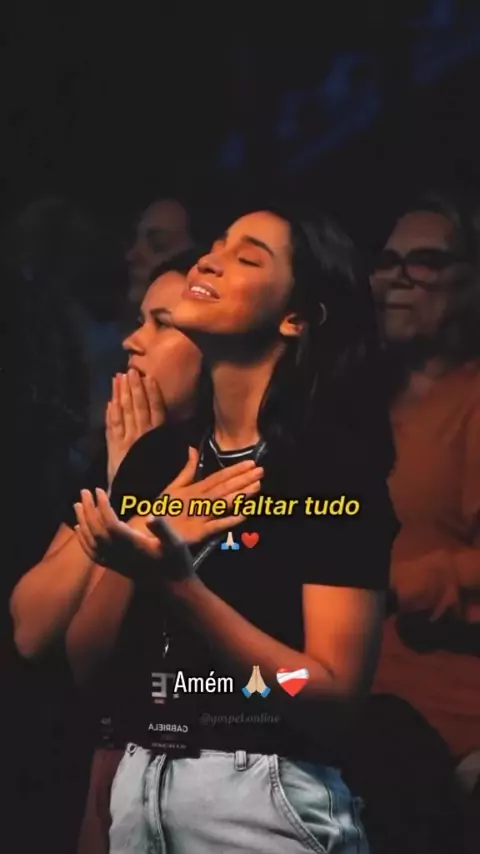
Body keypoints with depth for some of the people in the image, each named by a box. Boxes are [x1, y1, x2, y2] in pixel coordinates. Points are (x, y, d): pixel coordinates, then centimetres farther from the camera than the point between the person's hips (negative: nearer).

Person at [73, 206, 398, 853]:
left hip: (266, 792, -5)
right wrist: (152, 539, -10)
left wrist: (174, 581, -23)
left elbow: (337, 692, -16)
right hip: (138, 780, 6)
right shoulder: (157, 456, 6)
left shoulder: (336, 463, -10)